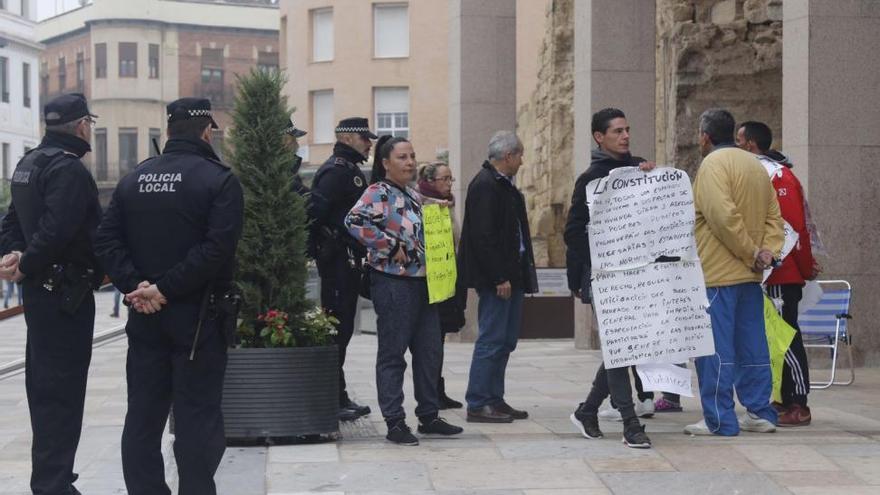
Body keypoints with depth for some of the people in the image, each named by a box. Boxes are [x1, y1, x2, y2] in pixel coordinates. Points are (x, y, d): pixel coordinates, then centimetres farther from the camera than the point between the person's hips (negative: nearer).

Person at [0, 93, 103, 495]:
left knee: (45, 380, 19)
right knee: (62, 387, -5)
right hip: (66, 291, -10)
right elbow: (57, 230, -27)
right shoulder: (69, 168, -18)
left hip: (40, 290, 10)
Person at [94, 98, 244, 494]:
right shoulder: (218, 179, -9)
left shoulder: (134, 179, 8)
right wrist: (167, 289, -18)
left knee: (143, 413, 11)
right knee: (197, 415, 0)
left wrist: (134, 285, -9)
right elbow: (218, 248, -21)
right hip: (198, 314, -5)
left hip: (145, 315, 5)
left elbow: (106, 241, 1)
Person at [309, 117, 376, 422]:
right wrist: (321, 246, -17)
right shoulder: (337, 170, -14)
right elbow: (315, 211, -23)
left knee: (343, 327, 14)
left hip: (348, 260, 11)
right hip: (338, 258, -11)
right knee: (338, 327, -7)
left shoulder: (350, 170, 19)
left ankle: (338, 397, 21)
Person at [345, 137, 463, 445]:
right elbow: (355, 221, -26)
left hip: (422, 281, 9)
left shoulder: (414, 196, 17)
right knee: (392, 354, -2)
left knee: (429, 351, 11)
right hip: (392, 281, -9)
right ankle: (394, 423, 2)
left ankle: (429, 416, 21)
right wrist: (391, 247, -21)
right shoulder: (378, 193, -9)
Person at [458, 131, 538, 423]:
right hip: (495, 277, -10)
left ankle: (494, 399, 19)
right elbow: (483, 236, -20)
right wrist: (499, 277, -20)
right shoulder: (485, 185, -15)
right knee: (492, 340, -6)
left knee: (505, 341, 13)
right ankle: (478, 404, -1)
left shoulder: (504, 185, 16)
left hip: (510, 274, 10)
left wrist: (516, 273, 13)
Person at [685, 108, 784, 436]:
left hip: (717, 274, -8)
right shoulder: (755, 165, 16)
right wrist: (768, 250, -2)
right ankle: (759, 413, 16)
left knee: (715, 348, -4)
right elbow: (774, 216, 11)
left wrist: (751, 253, -14)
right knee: (752, 345, 13)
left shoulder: (713, 164, -11)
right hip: (750, 275, 8)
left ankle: (719, 420, -3)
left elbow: (724, 216, -22)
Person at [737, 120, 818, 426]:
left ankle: (797, 406, -1)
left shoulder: (778, 176, -13)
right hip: (767, 275, 9)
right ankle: (784, 400, 18)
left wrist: (807, 269, -13)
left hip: (782, 275, -9)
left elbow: (796, 226, -16)